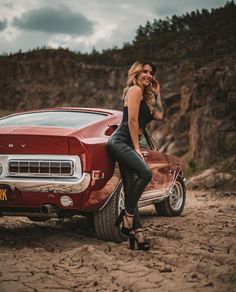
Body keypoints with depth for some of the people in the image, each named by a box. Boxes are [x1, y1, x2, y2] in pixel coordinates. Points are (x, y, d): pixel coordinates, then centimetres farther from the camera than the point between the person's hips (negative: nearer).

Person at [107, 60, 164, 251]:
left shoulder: (145, 96, 25)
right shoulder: (135, 90, -3)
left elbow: (159, 116, 16)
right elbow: (132, 120, -10)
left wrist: (156, 93, 21)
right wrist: (137, 148, -11)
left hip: (128, 144, 10)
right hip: (121, 141, -10)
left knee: (131, 189, 3)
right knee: (145, 173, -26)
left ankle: (137, 231, 1)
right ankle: (127, 218, -19)